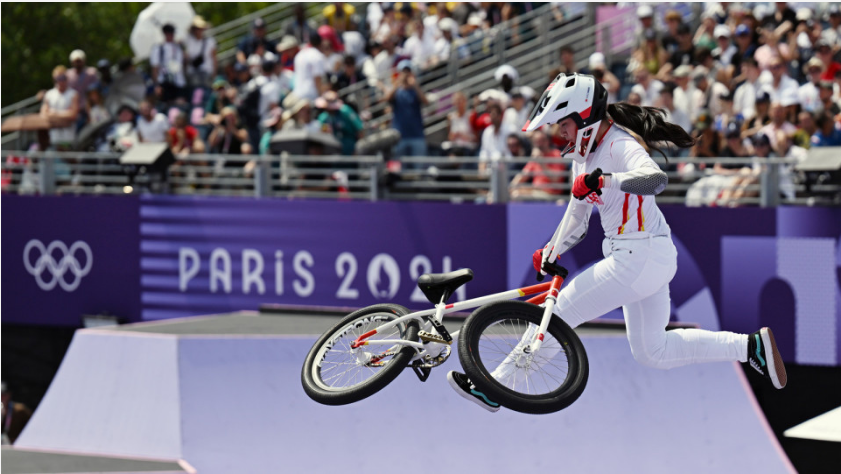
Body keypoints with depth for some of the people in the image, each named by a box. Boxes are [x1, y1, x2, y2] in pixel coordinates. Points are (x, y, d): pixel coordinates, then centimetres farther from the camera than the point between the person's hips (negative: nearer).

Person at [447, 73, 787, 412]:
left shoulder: (621, 146, -17)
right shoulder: (584, 155, 12)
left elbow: (656, 179, -40)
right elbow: (577, 217, 24)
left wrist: (602, 180, -50)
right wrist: (551, 252, 19)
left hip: (639, 257, -11)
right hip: (644, 258, 11)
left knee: (560, 313, -7)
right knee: (651, 352, 15)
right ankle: (751, 345, 14)